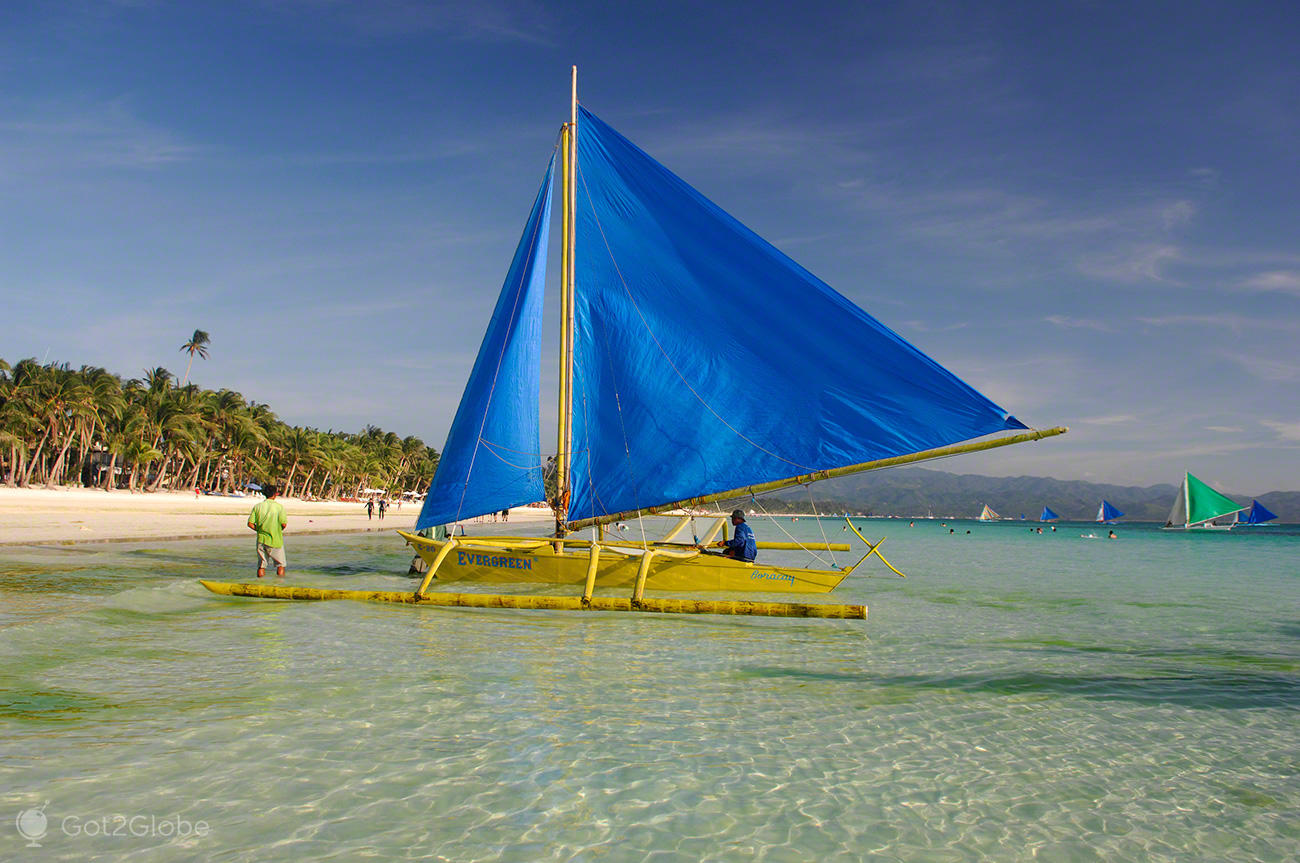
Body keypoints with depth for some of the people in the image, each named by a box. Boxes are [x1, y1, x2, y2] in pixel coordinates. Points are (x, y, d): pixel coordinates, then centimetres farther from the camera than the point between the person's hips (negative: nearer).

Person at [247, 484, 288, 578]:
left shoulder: (257, 506, 1)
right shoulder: (279, 506, -8)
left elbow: (250, 524, -2)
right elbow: (284, 524, -15)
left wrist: (259, 529, 12)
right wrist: (279, 530, 6)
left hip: (261, 539, 3)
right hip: (276, 540, -3)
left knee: (261, 566, 10)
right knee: (280, 564, 8)